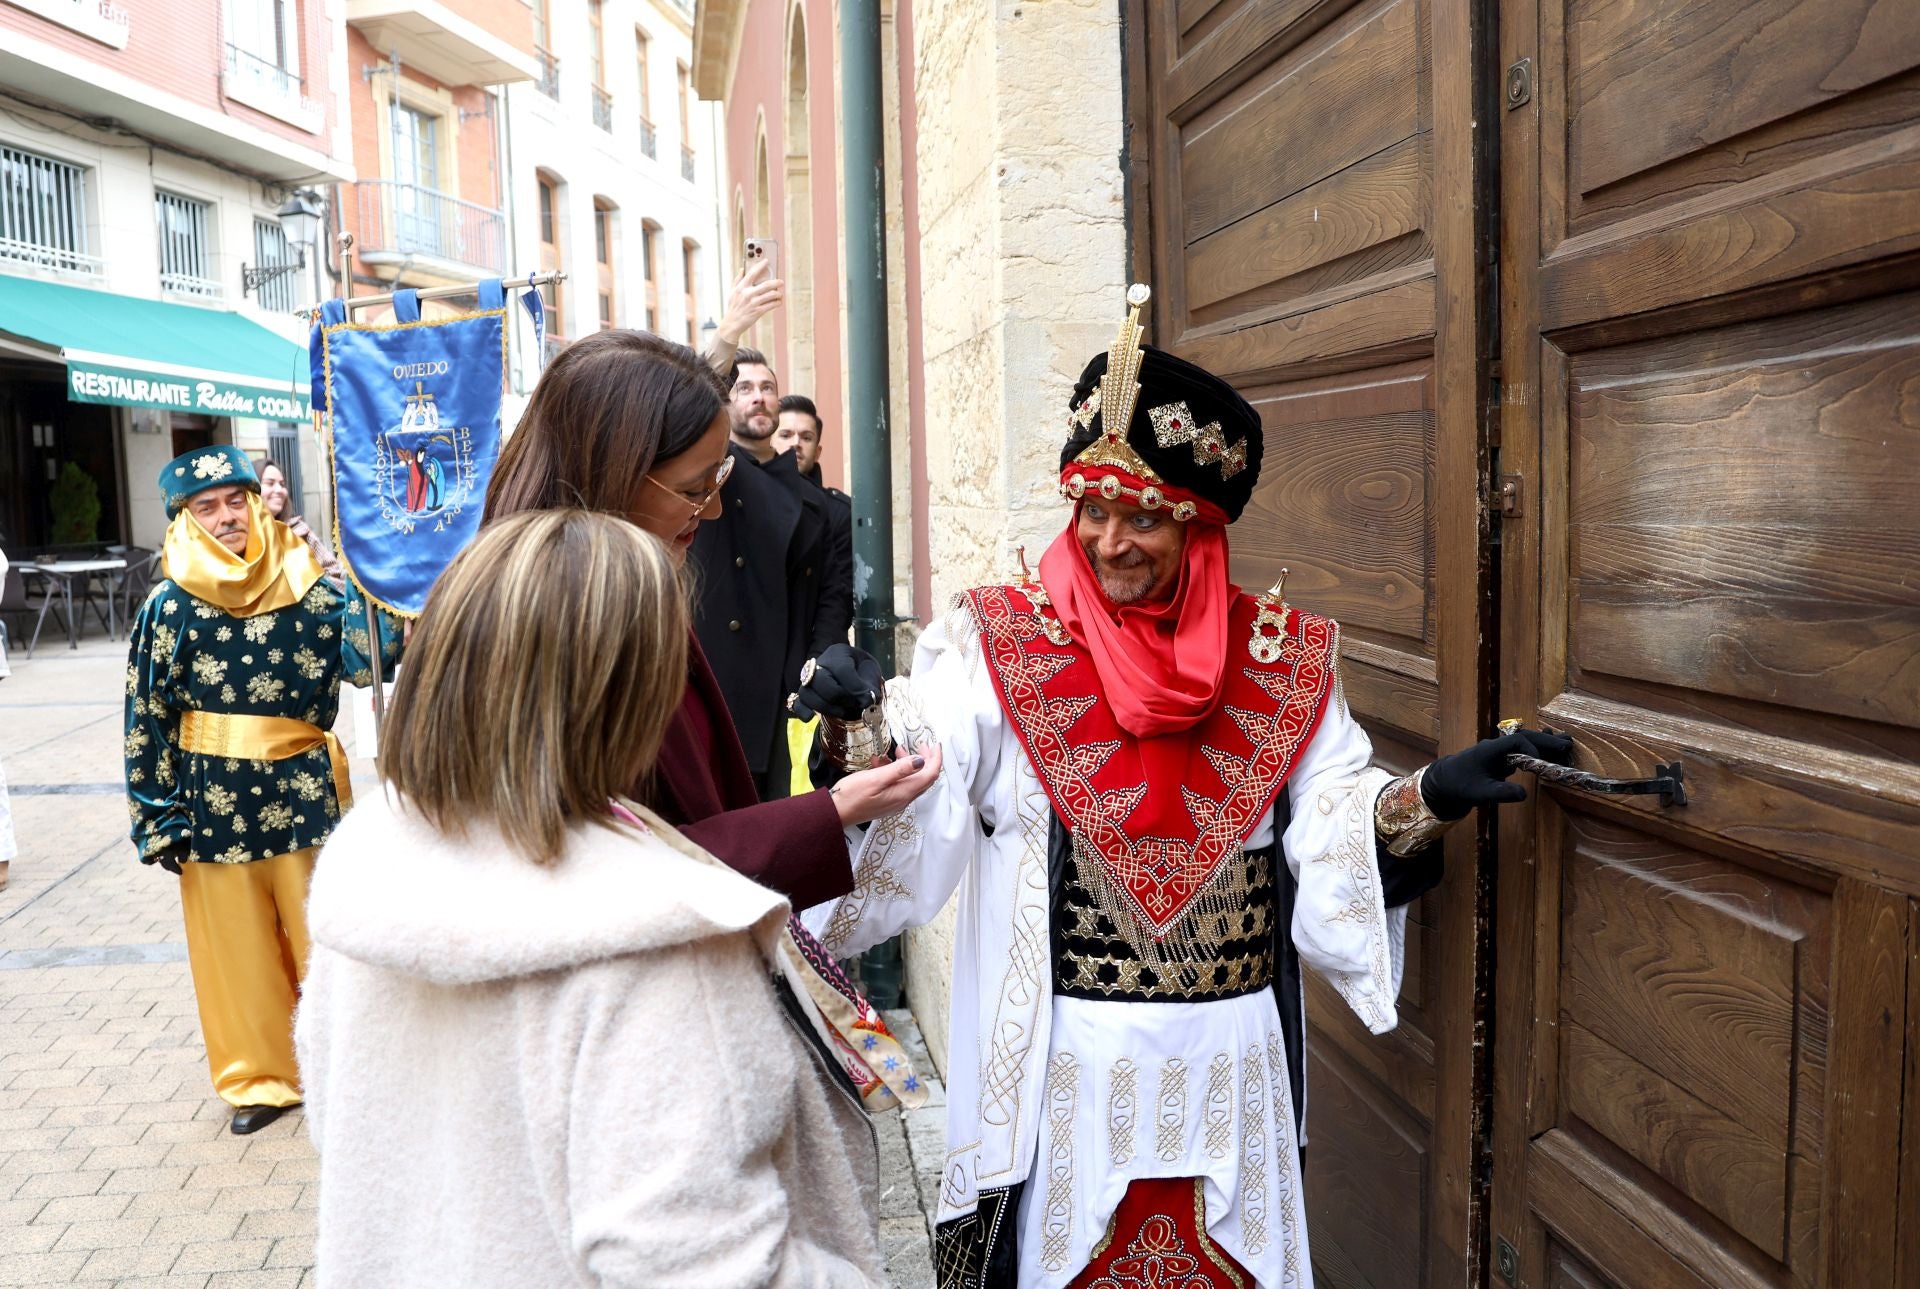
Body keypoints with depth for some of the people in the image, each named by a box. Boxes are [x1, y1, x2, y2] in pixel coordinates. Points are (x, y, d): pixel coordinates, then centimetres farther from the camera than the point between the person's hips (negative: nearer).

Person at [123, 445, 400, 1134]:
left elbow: (368, 653, -9)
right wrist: (160, 819, -2)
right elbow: (147, 718, -1)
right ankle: (261, 1075, 28)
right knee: (236, 942, 11)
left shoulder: (308, 589, -2)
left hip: (304, 792, 0)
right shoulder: (170, 607, -3)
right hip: (214, 800, 0)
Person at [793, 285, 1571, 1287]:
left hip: (1230, 1068, 2)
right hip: (1061, 1068, -2)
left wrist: (1431, 795, -18)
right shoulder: (1001, 644, -6)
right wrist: (862, 726, -37)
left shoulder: (1280, 657, 0)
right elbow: (916, 792, -18)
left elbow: (1336, 829, -2)